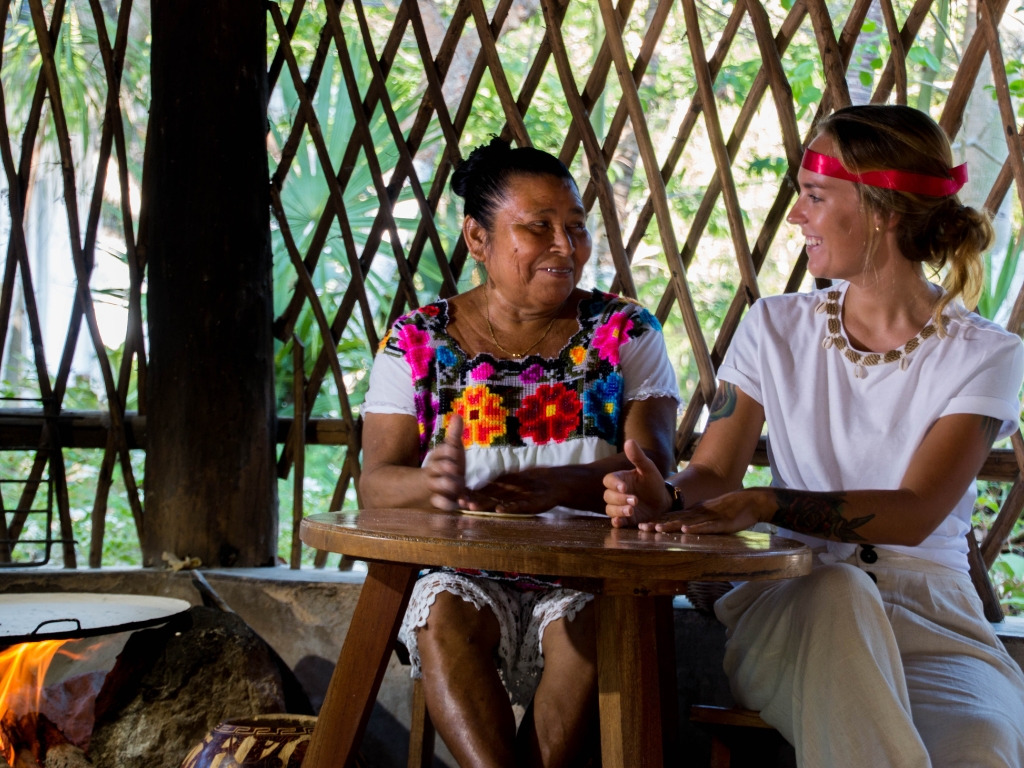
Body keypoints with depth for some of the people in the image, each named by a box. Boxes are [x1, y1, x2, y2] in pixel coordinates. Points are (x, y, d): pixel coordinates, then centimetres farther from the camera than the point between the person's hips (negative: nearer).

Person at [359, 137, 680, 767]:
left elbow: (652, 465, -6)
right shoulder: (418, 340, 8)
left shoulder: (627, 333, 7)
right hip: (467, 574, 1)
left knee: (590, 622, -32)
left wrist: (556, 487, -29)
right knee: (446, 611, -31)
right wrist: (432, 485, -26)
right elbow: (376, 483, 0)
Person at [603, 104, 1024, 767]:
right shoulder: (776, 329, 10)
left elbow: (915, 513, -13)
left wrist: (765, 504, -28)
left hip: (930, 615, -2)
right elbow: (715, 471, 5)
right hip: (791, 607, 2)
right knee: (838, 590, -37)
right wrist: (664, 497, -20)